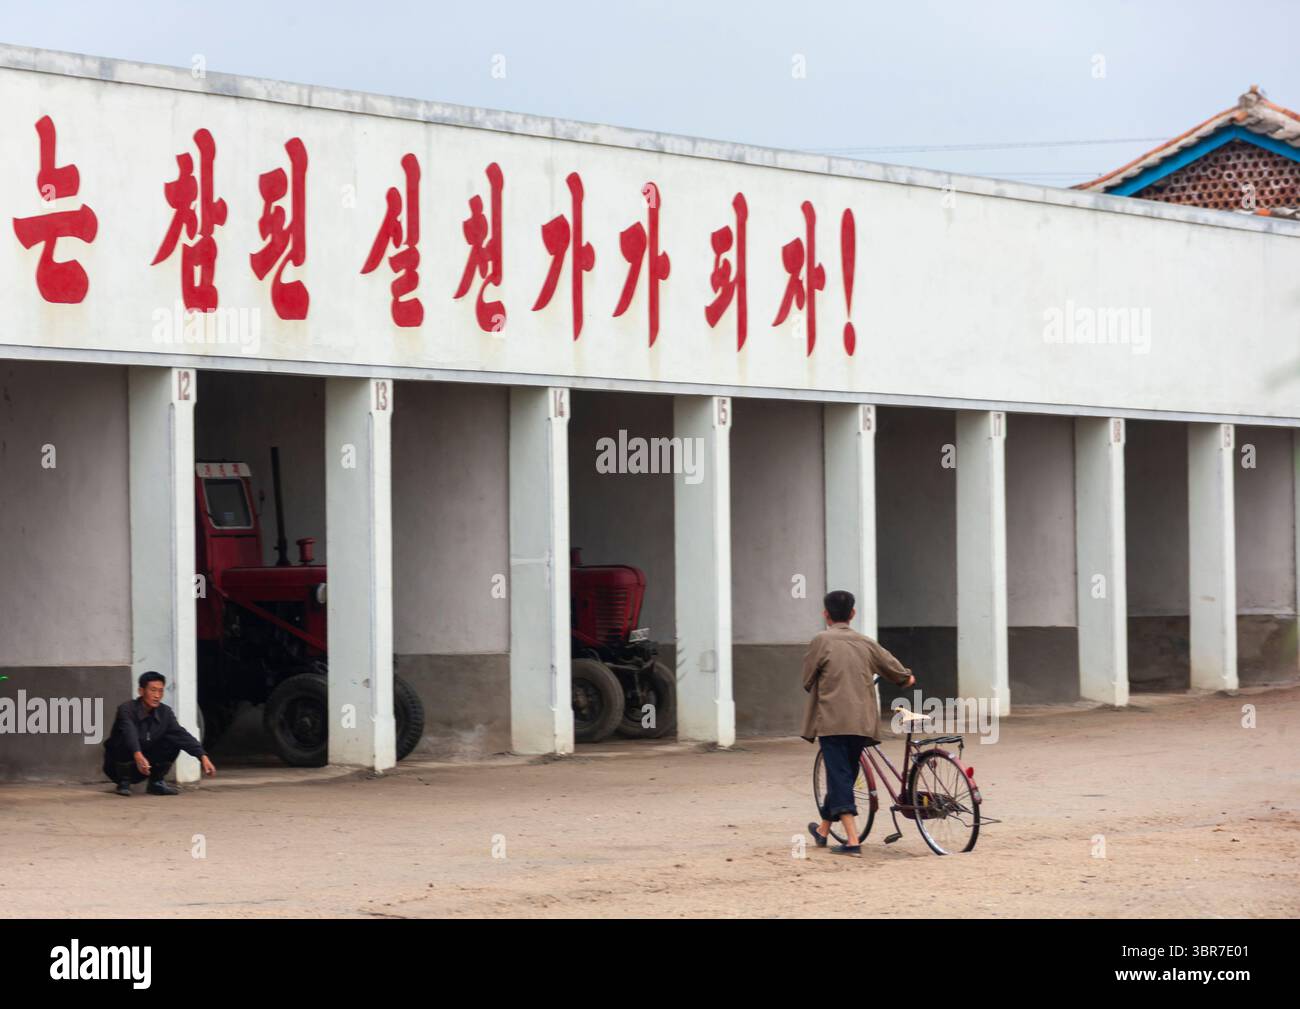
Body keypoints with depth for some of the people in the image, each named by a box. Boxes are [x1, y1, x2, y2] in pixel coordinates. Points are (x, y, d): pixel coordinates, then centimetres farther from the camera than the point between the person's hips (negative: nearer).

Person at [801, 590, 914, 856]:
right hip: (862, 721, 5)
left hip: (832, 721, -5)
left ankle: (852, 840, -17)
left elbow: (807, 681, 0)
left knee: (839, 777, -5)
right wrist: (907, 678, 42)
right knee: (844, 775, 18)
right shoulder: (866, 643, 8)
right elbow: (894, 668, 18)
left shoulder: (822, 641, -5)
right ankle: (823, 829, 34)